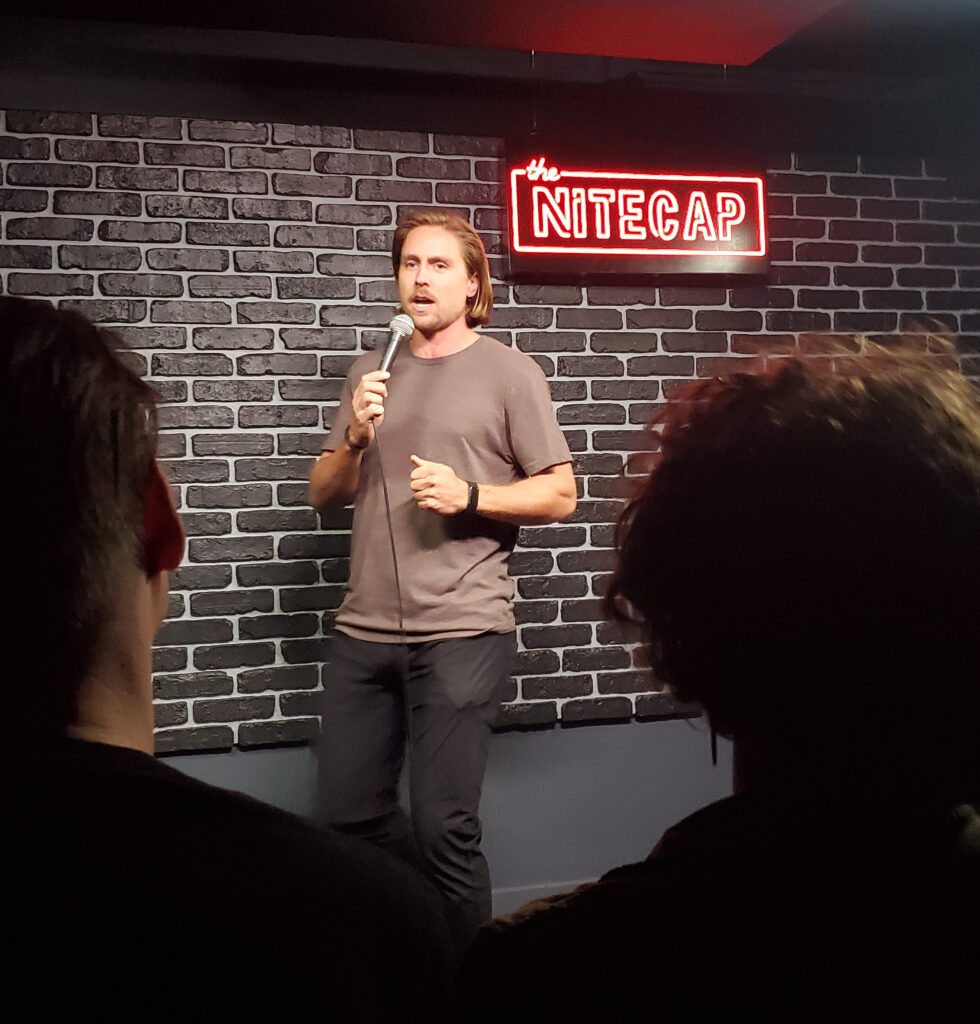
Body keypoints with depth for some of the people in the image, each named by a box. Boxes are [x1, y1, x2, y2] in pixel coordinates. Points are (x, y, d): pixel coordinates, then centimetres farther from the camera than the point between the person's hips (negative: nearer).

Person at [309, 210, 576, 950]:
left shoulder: (509, 372, 1)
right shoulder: (371, 374, 14)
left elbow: (560, 495, -1)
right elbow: (324, 495, 14)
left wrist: (469, 495, -15)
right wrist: (356, 437, -5)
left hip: (461, 631, -5)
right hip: (364, 632, 5)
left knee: (443, 827, -5)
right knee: (347, 818, 11)